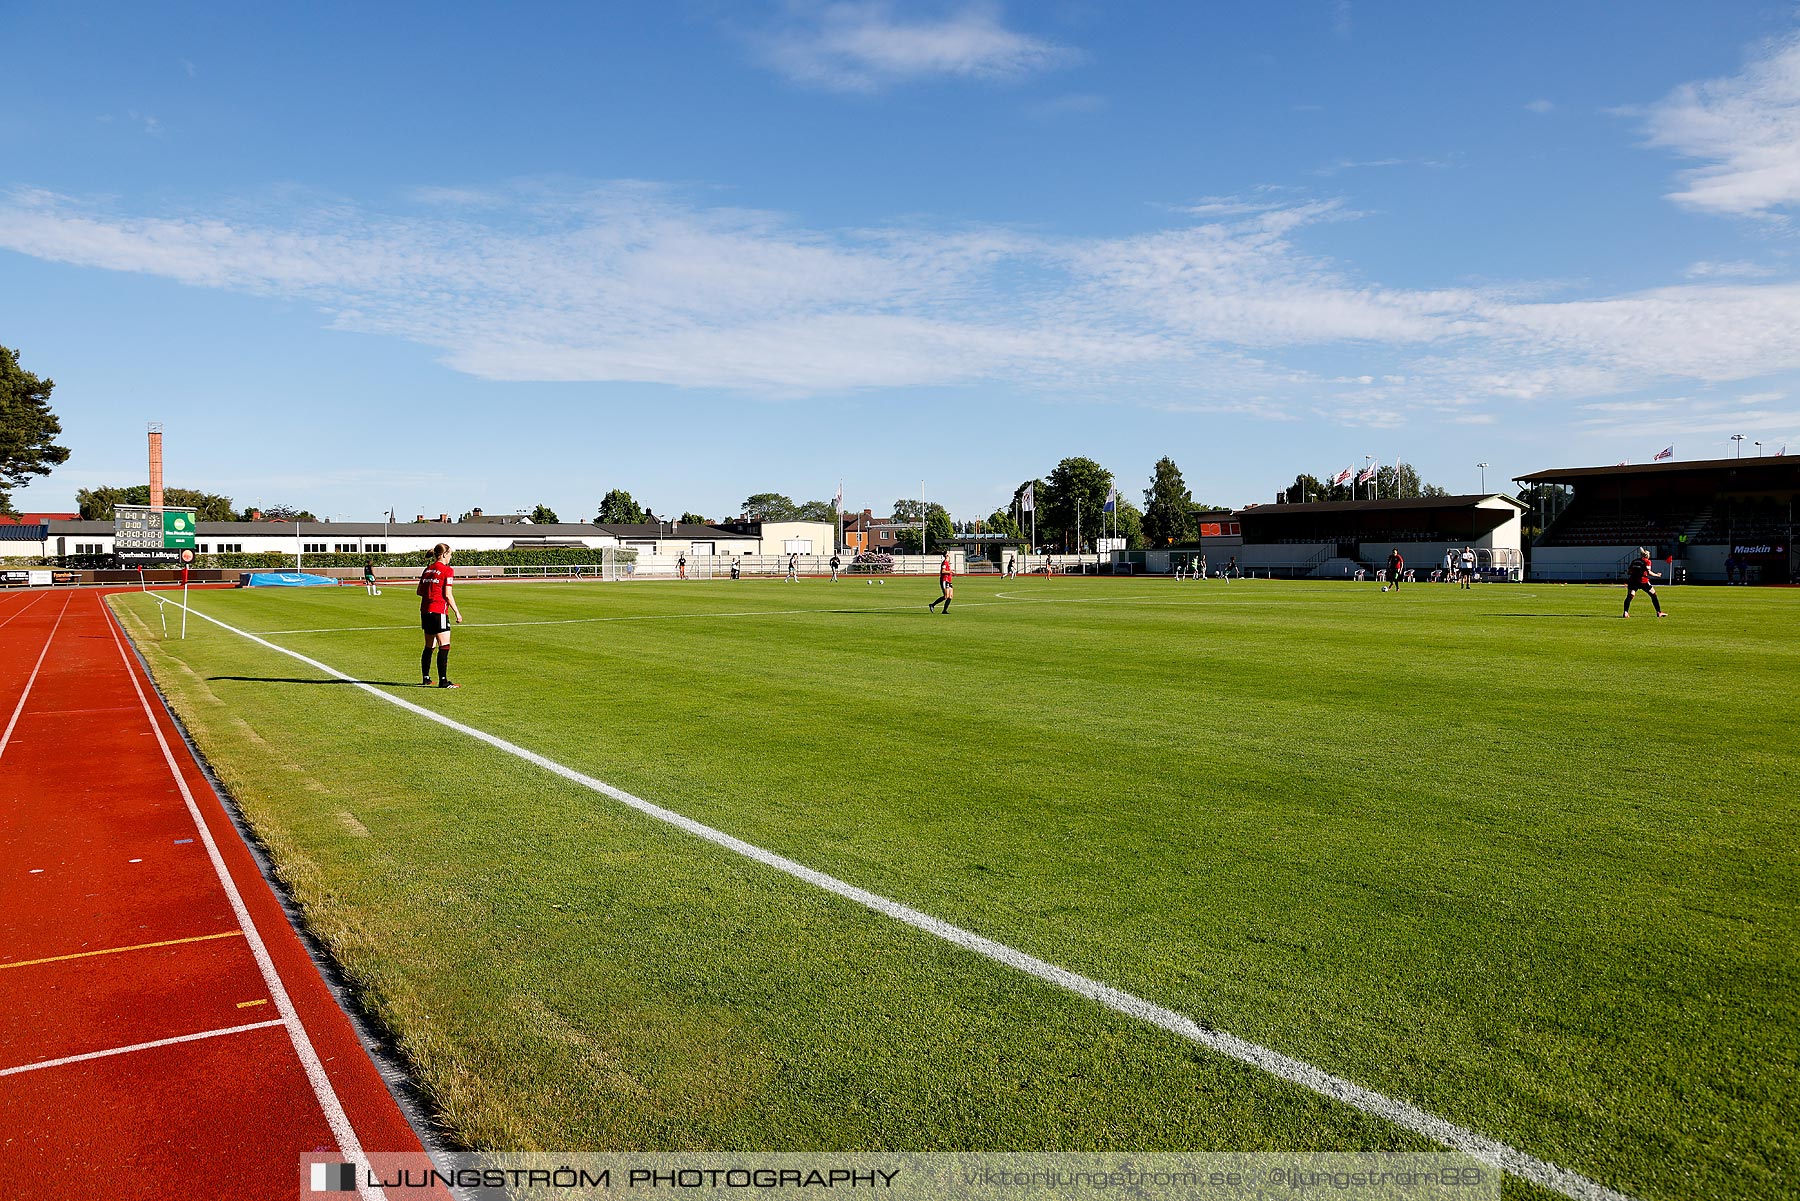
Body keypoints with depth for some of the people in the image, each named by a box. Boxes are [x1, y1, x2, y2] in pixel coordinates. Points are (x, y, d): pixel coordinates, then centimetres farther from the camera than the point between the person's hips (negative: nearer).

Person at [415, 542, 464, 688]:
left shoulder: (427, 570, 13)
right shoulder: (447, 570, -7)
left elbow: (420, 591, 16)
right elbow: (448, 595, -11)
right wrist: (457, 612, -5)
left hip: (425, 611, 8)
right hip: (439, 612, -8)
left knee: (429, 647, 17)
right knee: (444, 647, -6)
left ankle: (425, 679, 22)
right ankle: (443, 681, -10)